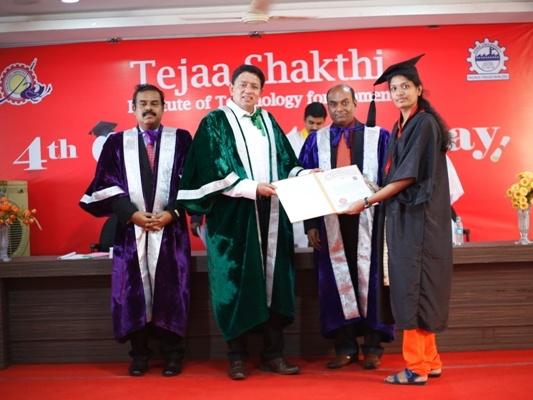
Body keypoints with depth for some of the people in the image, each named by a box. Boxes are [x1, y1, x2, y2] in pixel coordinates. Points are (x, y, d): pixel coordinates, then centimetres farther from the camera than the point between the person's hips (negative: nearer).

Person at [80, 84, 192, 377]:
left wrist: (171, 212, -10)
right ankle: (139, 354, 14)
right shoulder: (117, 142, 9)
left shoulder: (181, 139, 8)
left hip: (170, 229, -1)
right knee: (134, 292, 2)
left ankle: (172, 354, 11)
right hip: (131, 229, 1)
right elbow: (107, 184, 2)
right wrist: (131, 213, -10)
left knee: (171, 293, 1)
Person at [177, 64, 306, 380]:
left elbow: (287, 162, 15)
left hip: (270, 213, 5)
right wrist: (252, 188, -18)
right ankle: (237, 356, 9)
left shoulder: (268, 121, 17)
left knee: (275, 279, 4)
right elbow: (214, 170, -10)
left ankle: (274, 353, 13)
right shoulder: (215, 122, 1)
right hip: (234, 216, -4)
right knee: (238, 283, -1)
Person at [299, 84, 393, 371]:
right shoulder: (316, 141, 9)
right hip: (330, 221, 2)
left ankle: (373, 346, 15)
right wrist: (310, 224, -2)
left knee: (370, 279, 3)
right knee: (336, 280, 4)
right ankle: (345, 347, 15)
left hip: (367, 221, -1)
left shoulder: (378, 137, 4)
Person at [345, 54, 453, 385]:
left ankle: (416, 367, 2)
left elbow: (409, 176, -17)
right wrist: (374, 196, 7)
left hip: (419, 217, -9)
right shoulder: (401, 127, 16)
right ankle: (429, 361, 20)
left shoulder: (425, 124, -11)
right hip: (404, 216, 9)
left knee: (414, 287, -6)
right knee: (414, 289, 11)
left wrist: (367, 202, -13)